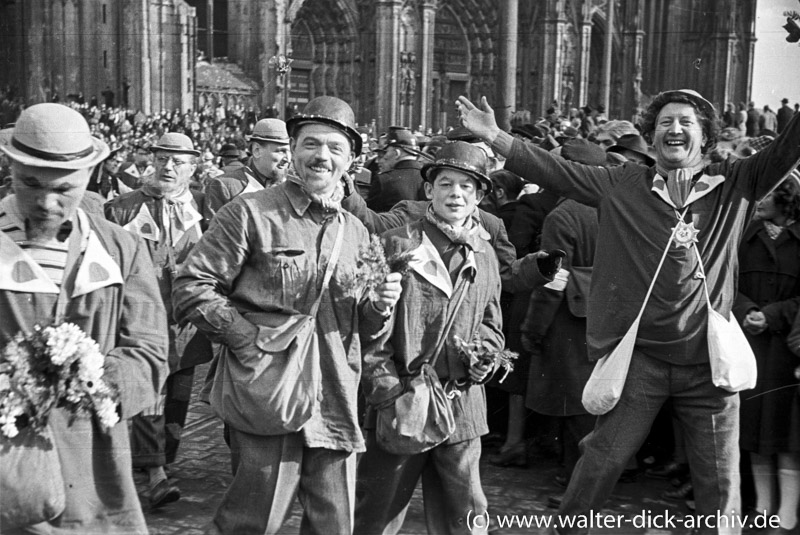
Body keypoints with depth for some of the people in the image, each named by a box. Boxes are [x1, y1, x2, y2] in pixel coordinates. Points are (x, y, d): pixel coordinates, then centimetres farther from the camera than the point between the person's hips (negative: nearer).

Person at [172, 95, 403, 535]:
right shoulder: (249, 214, -4)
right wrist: (248, 337, -14)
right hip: (268, 397, -5)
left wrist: (378, 306, -1)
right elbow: (190, 287, -8)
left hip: (337, 406, 6)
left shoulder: (355, 231, 15)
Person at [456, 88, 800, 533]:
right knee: (602, 461, 7)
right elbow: (555, 172, 0)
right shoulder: (621, 186, 2)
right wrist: (495, 137, -6)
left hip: (710, 362, 1)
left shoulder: (734, 186, 4)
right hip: (638, 358, -1)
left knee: (721, 485, 11)